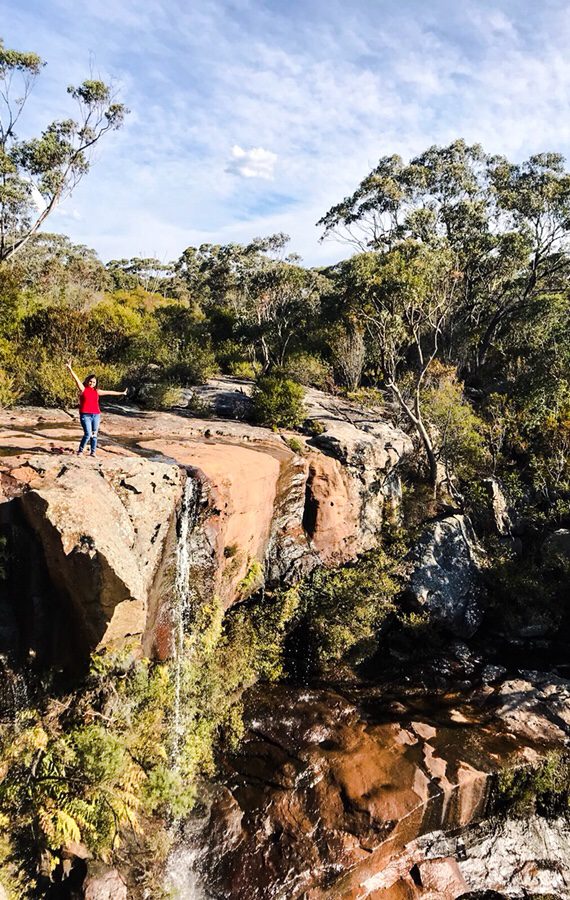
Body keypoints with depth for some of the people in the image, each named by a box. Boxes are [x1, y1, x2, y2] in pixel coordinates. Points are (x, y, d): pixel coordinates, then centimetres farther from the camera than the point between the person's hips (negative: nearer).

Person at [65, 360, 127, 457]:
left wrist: (121, 393, 26)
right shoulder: (83, 389, 3)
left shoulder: (97, 391, 13)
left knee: (94, 434, 8)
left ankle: (93, 452, 18)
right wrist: (69, 368, -17)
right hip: (85, 415, -4)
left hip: (96, 415, 4)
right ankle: (80, 451, 3)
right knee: (88, 434, -12)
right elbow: (76, 379, -7)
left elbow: (109, 392, 20)